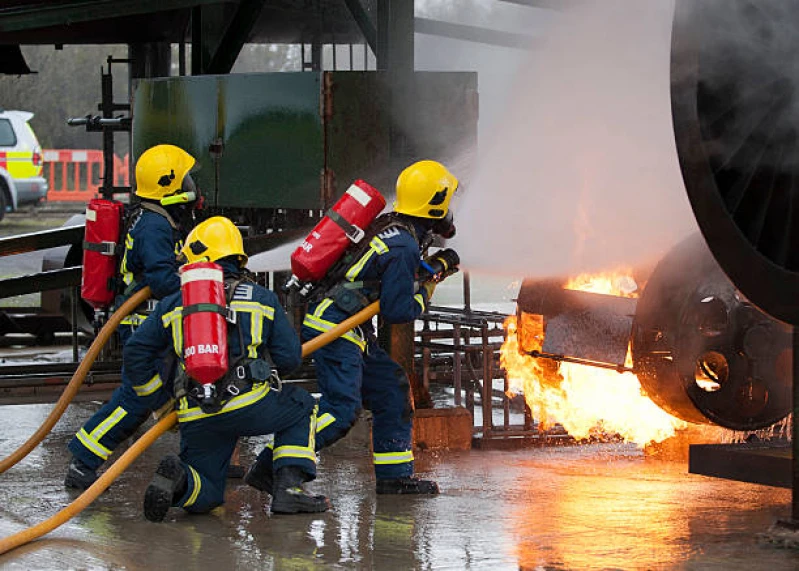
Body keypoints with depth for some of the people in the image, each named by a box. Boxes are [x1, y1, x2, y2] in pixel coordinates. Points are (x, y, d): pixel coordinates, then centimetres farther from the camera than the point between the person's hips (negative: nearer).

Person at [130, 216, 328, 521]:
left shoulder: (173, 304, 15)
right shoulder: (262, 298, 11)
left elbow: (135, 354, 13)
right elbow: (290, 357, 9)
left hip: (196, 419, 2)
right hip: (250, 406, -2)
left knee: (204, 495, 18)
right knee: (302, 407, 27)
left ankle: (179, 480, -19)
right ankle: (289, 488, 9)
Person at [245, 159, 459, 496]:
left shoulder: (387, 226, 11)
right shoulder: (404, 247, -16)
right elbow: (397, 311, -14)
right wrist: (425, 294, 4)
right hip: (335, 328, -10)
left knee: (391, 389, 15)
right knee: (341, 409, -17)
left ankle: (394, 475, 18)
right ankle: (269, 468, -21)